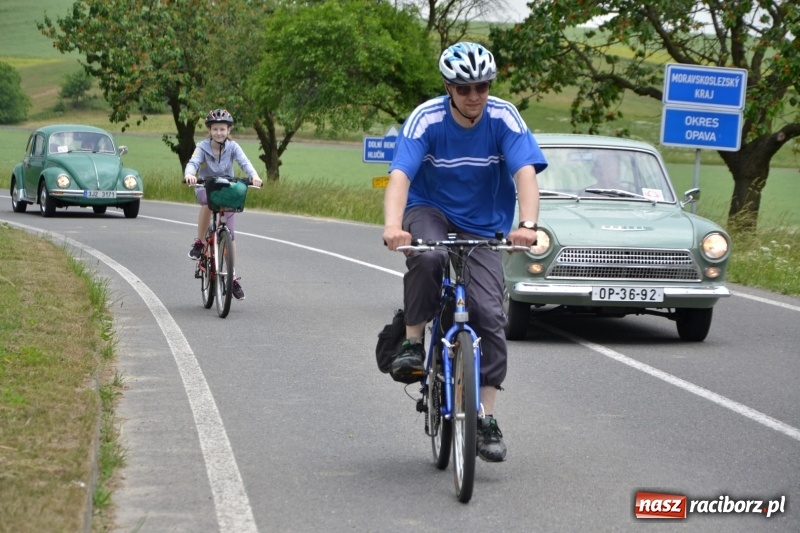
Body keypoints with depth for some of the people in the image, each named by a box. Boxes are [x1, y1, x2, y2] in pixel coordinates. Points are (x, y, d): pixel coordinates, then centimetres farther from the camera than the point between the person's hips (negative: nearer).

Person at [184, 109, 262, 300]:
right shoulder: (203, 147, -12)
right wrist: (189, 174, -52)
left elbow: (244, 162, -25)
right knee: (208, 201, -39)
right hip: (205, 188, -1)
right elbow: (193, 162, -28)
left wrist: (254, 176, -46)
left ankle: (232, 277, 4)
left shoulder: (232, 147, -10)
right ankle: (199, 242, -22)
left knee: (229, 234, -6)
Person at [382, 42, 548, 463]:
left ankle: (486, 419, -5)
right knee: (426, 257, -37)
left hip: (482, 226, 1)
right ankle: (412, 342, -16)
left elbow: (525, 172, -27)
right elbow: (400, 176, -30)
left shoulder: (503, 118, -16)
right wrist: (393, 226, -49)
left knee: (489, 313, -13)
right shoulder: (426, 119, -20)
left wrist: (527, 225, -45)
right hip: (430, 211, -1)